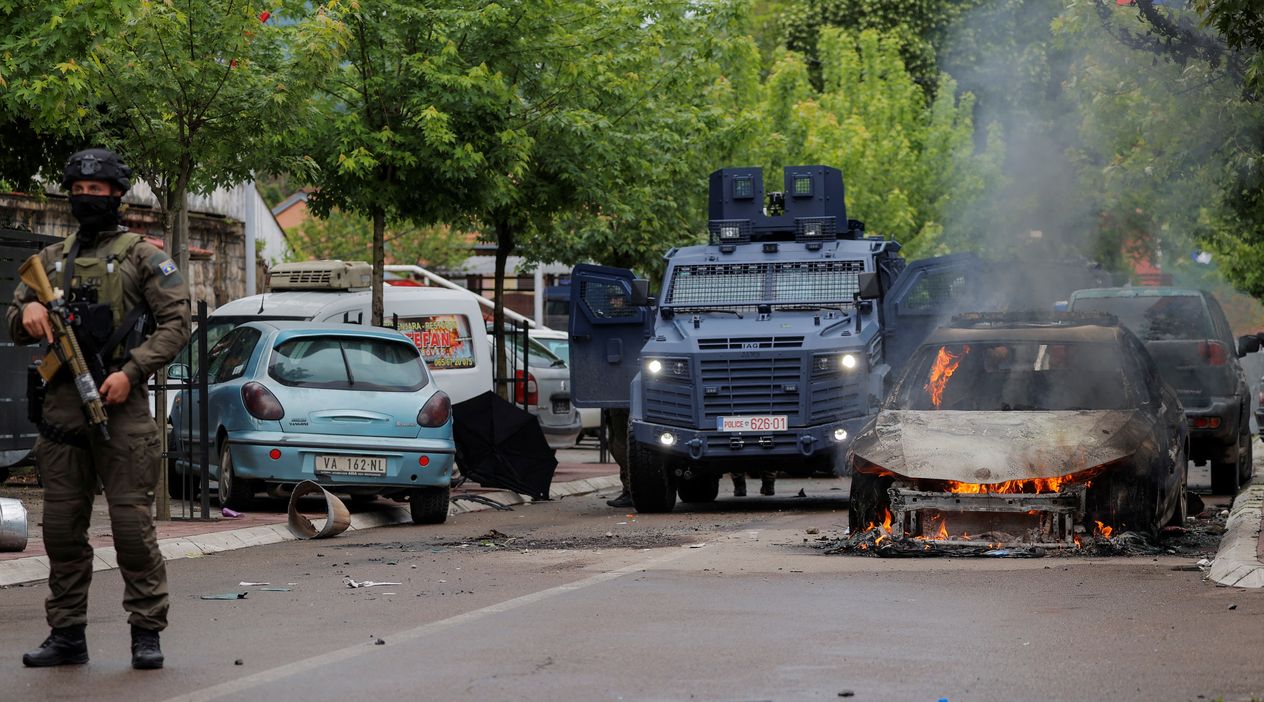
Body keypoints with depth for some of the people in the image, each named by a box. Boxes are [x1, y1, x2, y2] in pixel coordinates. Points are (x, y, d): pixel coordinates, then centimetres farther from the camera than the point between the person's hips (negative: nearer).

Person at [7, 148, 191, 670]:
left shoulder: (142, 256, 4)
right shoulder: (52, 259, 18)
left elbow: (176, 322, -3)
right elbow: (15, 329, 20)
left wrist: (132, 371, -14)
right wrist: (26, 311, -5)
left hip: (119, 400, -5)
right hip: (62, 405, 5)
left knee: (131, 522, -8)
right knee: (62, 525, 5)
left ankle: (147, 632, -1)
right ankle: (67, 634, 12)